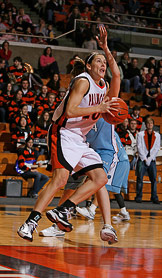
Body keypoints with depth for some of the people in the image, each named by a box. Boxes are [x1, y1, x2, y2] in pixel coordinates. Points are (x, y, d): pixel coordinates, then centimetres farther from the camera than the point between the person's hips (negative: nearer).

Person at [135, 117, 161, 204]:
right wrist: (144, 159, -7)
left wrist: (149, 159, -6)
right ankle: (138, 197, -1)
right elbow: (139, 147, 2)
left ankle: (154, 197, 0)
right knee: (140, 179, -5)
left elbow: (157, 148, 5)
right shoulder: (140, 134, 8)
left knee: (153, 179, -3)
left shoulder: (157, 135, 12)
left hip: (152, 160, 1)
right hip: (142, 160, -1)